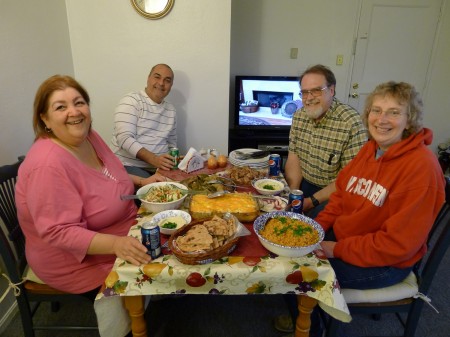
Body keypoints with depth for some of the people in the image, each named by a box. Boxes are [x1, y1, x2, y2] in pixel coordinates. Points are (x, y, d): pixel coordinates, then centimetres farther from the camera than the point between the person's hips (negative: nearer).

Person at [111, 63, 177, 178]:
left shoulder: (171, 110, 15)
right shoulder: (131, 101, -4)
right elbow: (124, 138, -16)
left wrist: (175, 159, -1)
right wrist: (153, 159, -27)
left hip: (159, 168, 6)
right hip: (128, 165, -6)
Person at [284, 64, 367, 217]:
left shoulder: (352, 123, -19)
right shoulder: (299, 116, 2)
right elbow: (293, 157, 3)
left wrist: (312, 201, -20)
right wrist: (293, 193, -12)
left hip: (333, 193, -5)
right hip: (304, 184, 6)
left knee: (314, 218, -30)